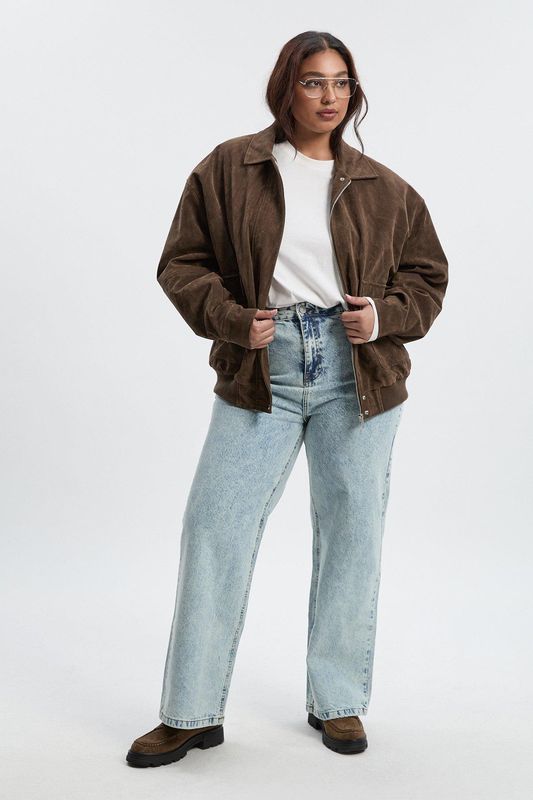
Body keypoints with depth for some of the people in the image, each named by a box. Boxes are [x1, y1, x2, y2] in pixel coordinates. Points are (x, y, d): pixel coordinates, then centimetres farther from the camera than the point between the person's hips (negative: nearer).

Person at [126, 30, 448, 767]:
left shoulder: (384, 188, 9)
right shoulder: (229, 169, 4)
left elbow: (428, 275, 15)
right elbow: (182, 262, 4)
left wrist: (386, 316, -5)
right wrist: (230, 318, -12)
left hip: (357, 369, 2)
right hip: (261, 369, -1)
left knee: (351, 532, 6)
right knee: (216, 526, -4)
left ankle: (338, 701, 24)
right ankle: (193, 713, 10)